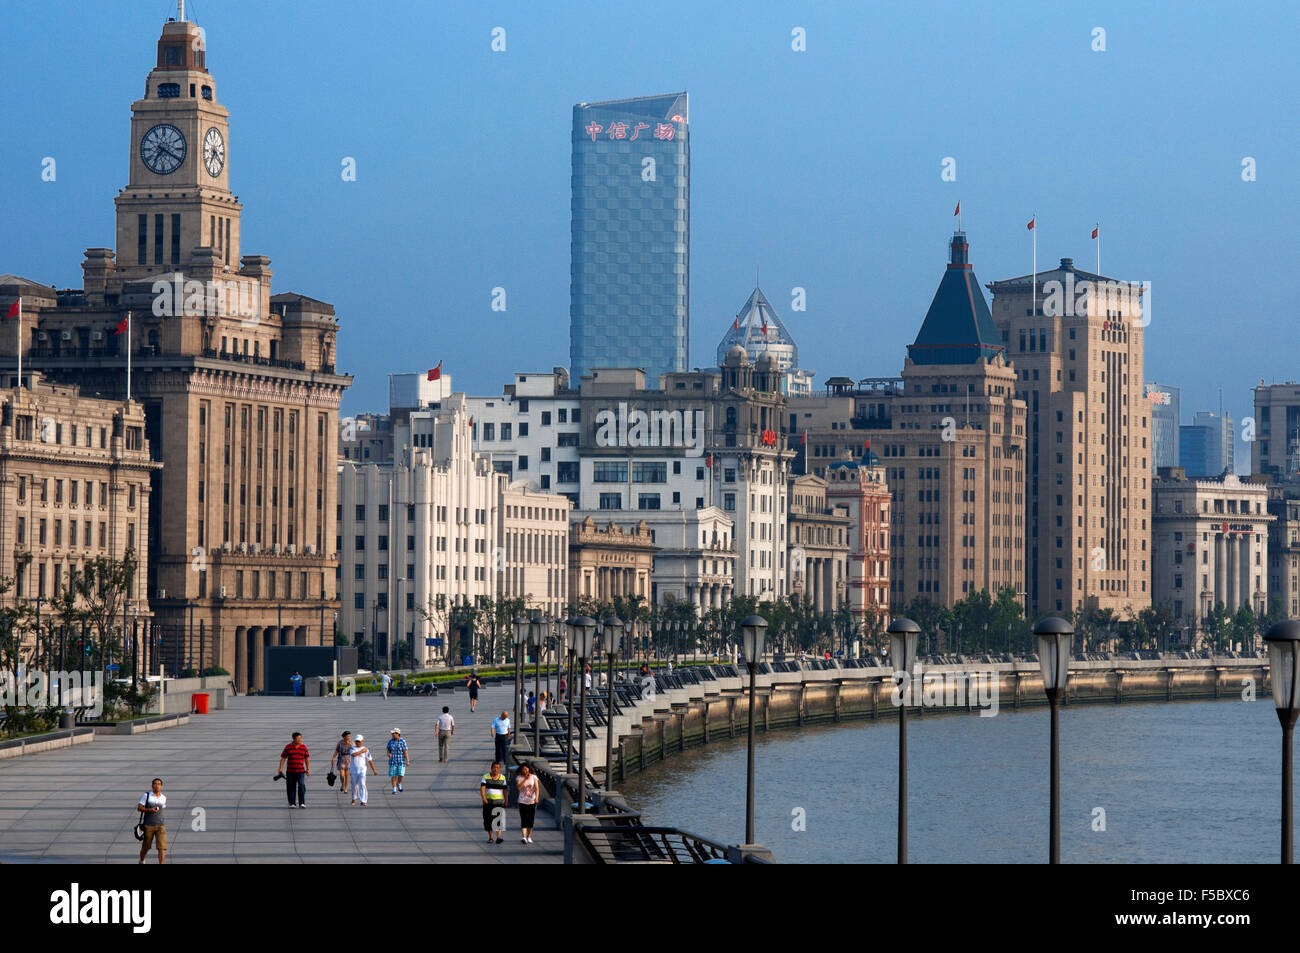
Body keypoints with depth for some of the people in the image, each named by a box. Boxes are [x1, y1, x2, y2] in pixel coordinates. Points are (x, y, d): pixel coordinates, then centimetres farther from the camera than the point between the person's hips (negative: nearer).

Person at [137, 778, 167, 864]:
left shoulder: (163, 797, 8)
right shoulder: (147, 795, -2)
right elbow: (139, 807, -5)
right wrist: (149, 810, -21)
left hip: (160, 825, 2)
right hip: (148, 825, -2)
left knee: (162, 847, -13)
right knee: (145, 846, 12)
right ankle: (141, 861, 40)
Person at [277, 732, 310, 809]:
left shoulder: (303, 747, 7)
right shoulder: (288, 747, 3)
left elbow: (307, 758, 11)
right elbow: (283, 758, 4)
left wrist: (308, 769, 5)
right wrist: (280, 768, -3)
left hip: (301, 771, 0)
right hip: (290, 772, 0)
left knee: (302, 786, -13)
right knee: (291, 788, 2)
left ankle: (302, 803, -11)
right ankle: (292, 804, 12)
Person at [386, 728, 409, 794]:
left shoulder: (402, 742, -8)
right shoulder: (390, 741, 1)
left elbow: (405, 752, -8)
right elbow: (388, 751, 5)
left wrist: (407, 761, -14)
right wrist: (389, 754, -18)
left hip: (401, 761, -2)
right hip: (393, 761, 2)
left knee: (400, 774, -11)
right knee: (393, 775, -2)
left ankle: (399, 783, 20)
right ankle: (394, 790, 7)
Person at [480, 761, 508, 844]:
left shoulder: (502, 778, 4)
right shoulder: (486, 777, -2)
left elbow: (504, 790, 11)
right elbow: (482, 789, -12)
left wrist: (506, 801, 12)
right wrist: (484, 798, -27)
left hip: (499, 801, 0)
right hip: (488, 802, 0)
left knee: (500, 818, -15)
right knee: (488, 820, 6)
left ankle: (498, 838, -23)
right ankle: (490, 837, 21)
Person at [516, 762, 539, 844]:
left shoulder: (534, 777, 1)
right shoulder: (519, 778, -1)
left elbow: (536, 788, -6)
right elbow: (518, 787, -15)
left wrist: (536, 797, -21)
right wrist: (525, 779, -22)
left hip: (532, 801, 1)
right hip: (522, 801, -1)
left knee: (531, 819, 5)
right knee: (523, 819, -11)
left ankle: (529, 837, 18)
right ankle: (524, 837, -19)